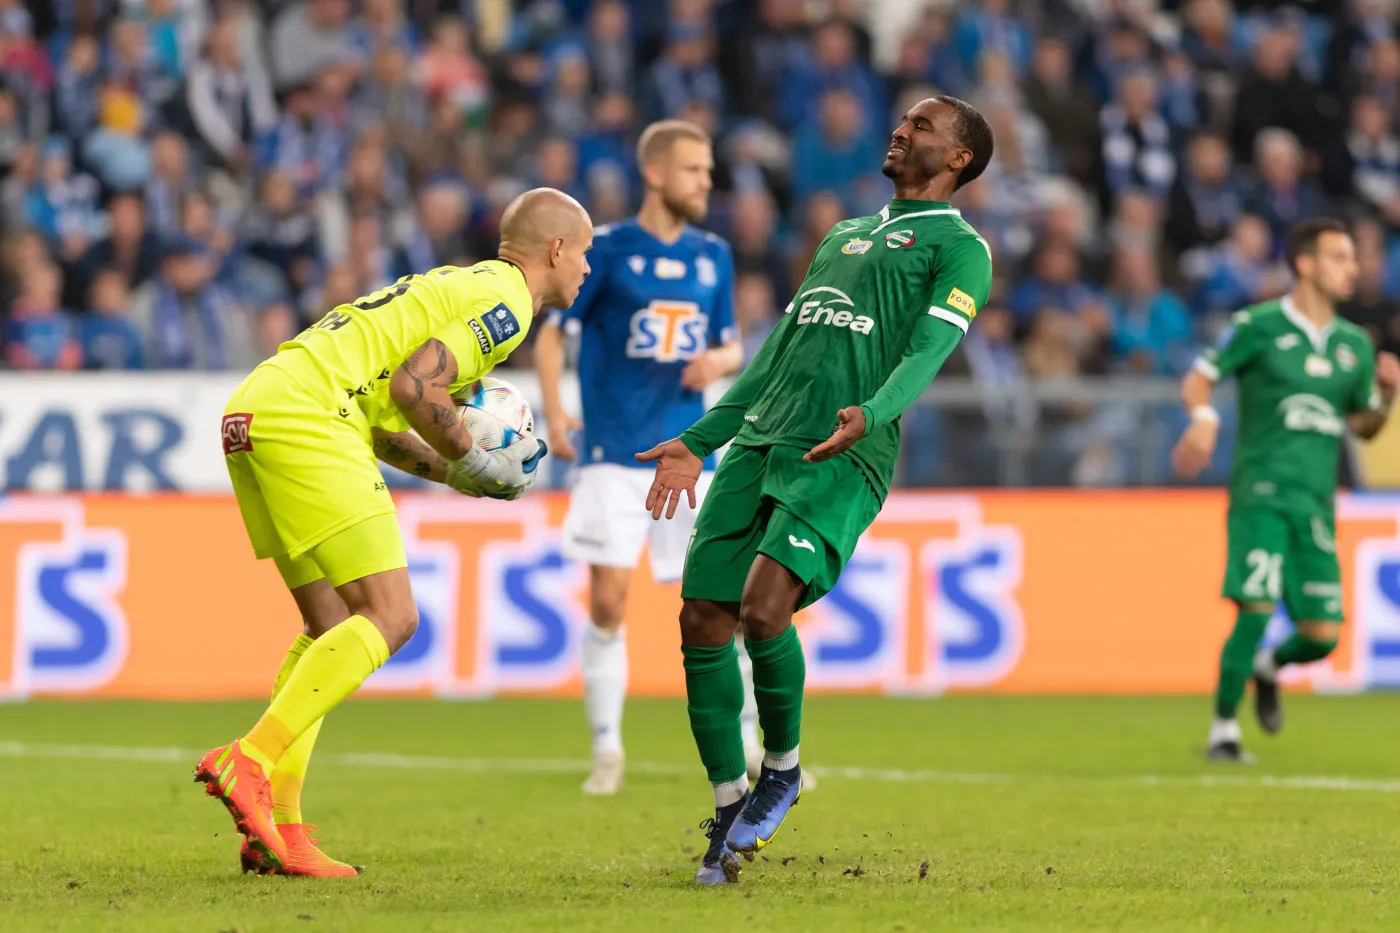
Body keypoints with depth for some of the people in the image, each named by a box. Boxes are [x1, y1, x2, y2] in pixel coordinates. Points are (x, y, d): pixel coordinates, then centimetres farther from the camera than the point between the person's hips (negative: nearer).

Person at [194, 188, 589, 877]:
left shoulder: (459, 286, 28)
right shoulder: (504, 300, -2)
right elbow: (413, 385, -14)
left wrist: (459, 476, 19)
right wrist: (474, 464, -1)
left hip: (254, 414, 10)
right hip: (304, 414, -10)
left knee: (334, 628, 11)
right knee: (389, 619, -11)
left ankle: (279, 827, 4)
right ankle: (247, 762, -21)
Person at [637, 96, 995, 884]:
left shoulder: (960, 249, 7)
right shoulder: (844, 235, 30)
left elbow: (926, 350, -9)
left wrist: (871, 413, -29)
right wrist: (699, 443, 27)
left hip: (843, 458, -7)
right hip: (760, 440, 7)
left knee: (763, 612, -24)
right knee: (702, 624, -4)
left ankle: (784, 770, 2)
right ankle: (729, 812, 9)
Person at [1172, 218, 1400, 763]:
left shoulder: (1355, 345, 14)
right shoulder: (1258, 326, -2)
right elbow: (1199, 378, 3)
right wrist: (1203, 418, -18)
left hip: (1316, 503, 5)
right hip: (1261, 490, -5)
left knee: (1322, 635, 0)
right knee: (1256, 609, -19)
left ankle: (1269, 668, 35)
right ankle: (1223, 730, -5)